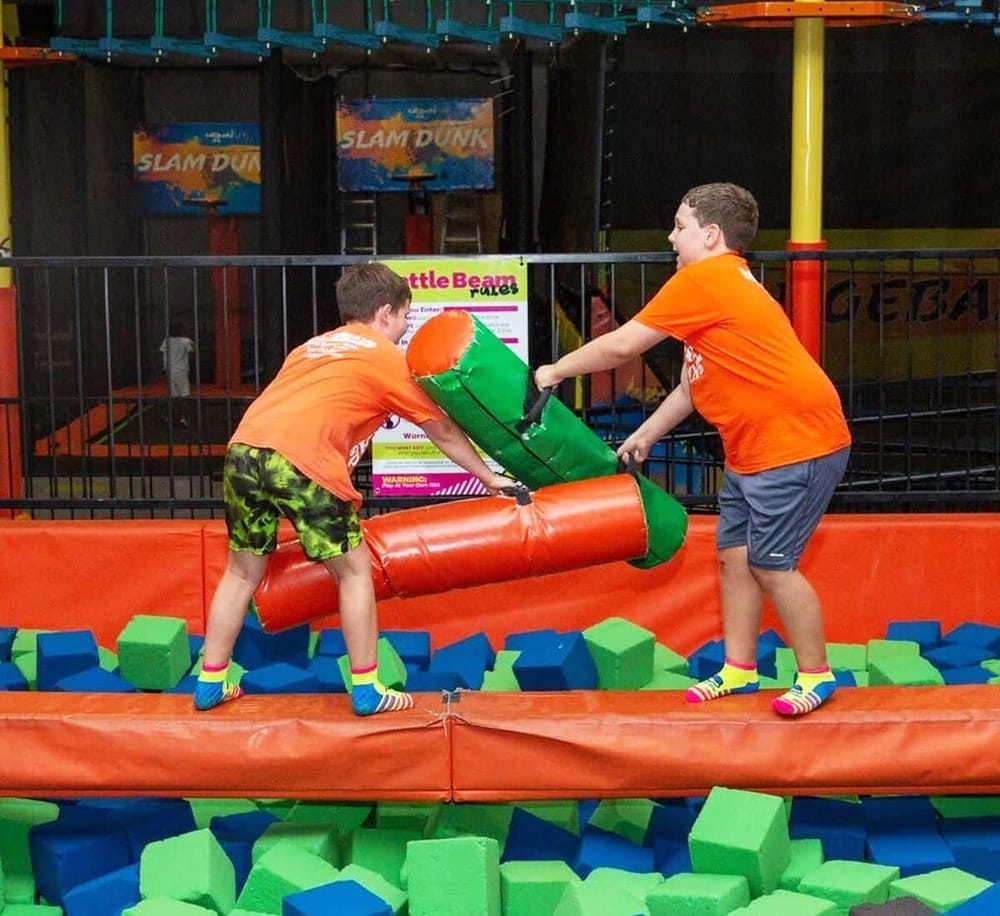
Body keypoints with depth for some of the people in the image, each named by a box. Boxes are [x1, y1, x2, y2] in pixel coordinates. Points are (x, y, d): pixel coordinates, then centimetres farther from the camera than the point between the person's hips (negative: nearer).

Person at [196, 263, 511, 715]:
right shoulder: (388, 357, 15)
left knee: (243, 570, 20)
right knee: (354, 570, 9)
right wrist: (490, 477, 35)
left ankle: (210, 683, 24)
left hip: (242, 448, 6)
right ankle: (367, 690, 13)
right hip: (302, 461, -6)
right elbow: (444, 432, 23)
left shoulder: (313, 346, 31)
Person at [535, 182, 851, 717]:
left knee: (770, 564, -7)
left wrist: (556, 371, 1)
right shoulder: (725, 283, 18)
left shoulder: (704, 279, -14)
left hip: (797, 442, -10)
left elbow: (621, 345, -11)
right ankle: (739, 671, 19)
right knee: (733, 553, 11)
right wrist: (647, 434, 22)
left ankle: (816, 676, 6)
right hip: (751, 450, 10)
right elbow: (695, 381, 23)